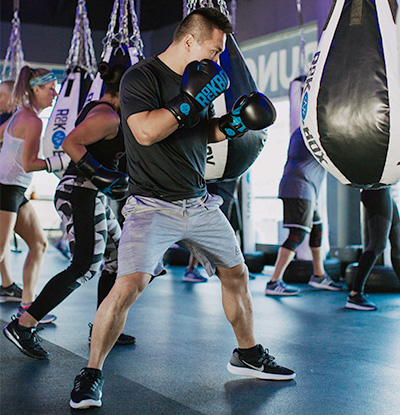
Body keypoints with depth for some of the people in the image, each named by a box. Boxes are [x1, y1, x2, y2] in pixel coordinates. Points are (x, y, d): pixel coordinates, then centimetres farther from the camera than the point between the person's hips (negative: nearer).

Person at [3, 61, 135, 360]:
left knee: (118, 257, 13)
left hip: (92, 195, 11)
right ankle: (23, 326, -13)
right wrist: (99, 173, -24)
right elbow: (70, 143, -24)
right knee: (85, 265, -14)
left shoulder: (97, 109, 16)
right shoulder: (107, 117, -14)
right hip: (80, 193, -11)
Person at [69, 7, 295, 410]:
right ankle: (91, 374, -3)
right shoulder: (141, 77, -11)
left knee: (236, 274, 14)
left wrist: (232, 123, 4)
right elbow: (145, 132, -25)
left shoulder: (196, 78, 12)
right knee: (129, 285, -20)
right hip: (153, 207, -8)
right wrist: (191, 100, -24)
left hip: (200, 204, 8)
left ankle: (247, 355, 35)